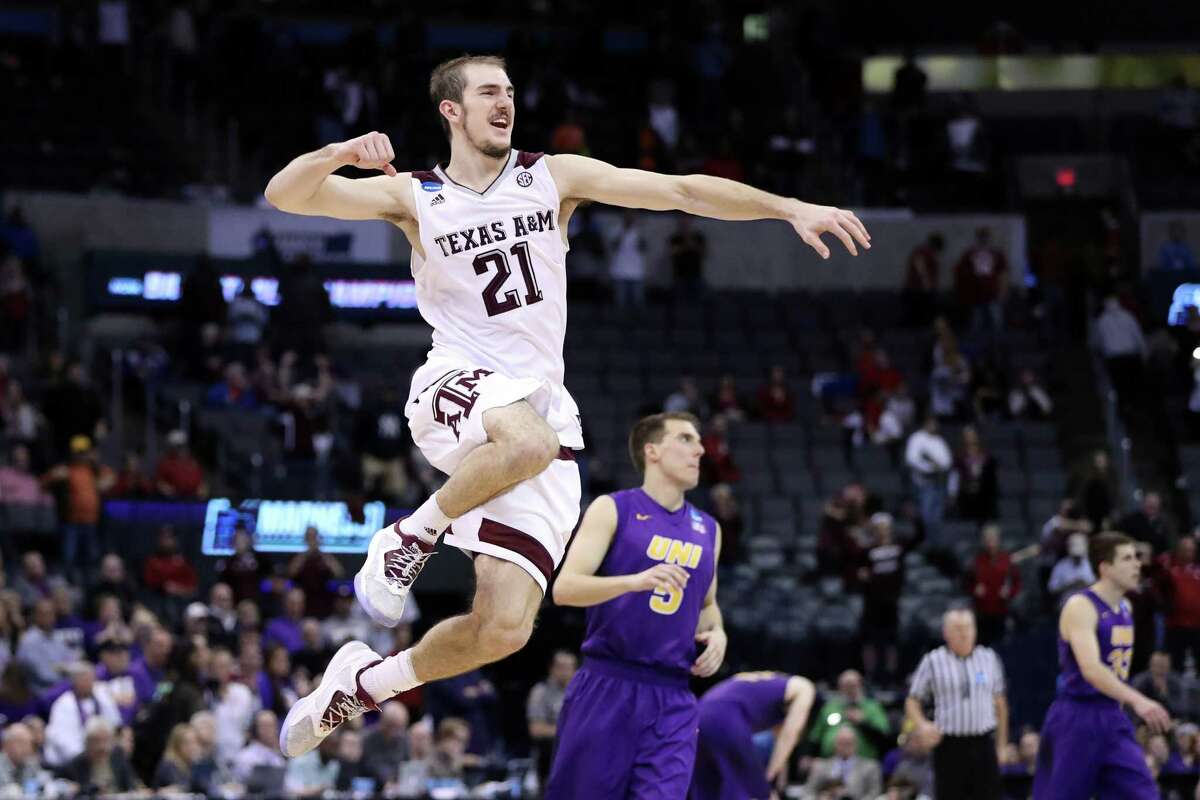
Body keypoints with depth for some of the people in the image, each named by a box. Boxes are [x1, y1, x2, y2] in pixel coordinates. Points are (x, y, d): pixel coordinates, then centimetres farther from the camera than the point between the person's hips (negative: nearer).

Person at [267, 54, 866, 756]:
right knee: (529, 441, -41)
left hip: (541, 403, 3)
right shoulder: (414, 197, 4)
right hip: (458, 387, -3)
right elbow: (284, 196, -3)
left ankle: (366, 682, 15)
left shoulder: (554, 177, 8)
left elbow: (681, 191, 3)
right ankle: (409, 539, -16)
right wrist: (341, 153, -23)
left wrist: (792, 209, -6)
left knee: (504, 630, -10)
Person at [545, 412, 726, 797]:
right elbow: (564, 588, -11)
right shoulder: (613, 510, -1)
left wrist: (716, 633, 7)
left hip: (672, 699, 4)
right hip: (607, 689, -4)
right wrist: (637, 580, -26)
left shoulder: (707, 529, 16)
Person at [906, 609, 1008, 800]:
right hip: (949, 747, -2)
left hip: (983, 746, 2)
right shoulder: (933, 662, 2)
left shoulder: (989, 658, 10)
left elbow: (1000, 703, 17)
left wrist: (1001, 745, 14)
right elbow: (912, 701, 7)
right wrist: (922, 725, -13)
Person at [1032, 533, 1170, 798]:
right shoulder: (1080, 607, -16)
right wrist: (1137, 700, -41)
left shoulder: (1124, 608, 11)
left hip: (1112, 719, 8)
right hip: (1076, 719, -8)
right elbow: (1091, 669, -30)